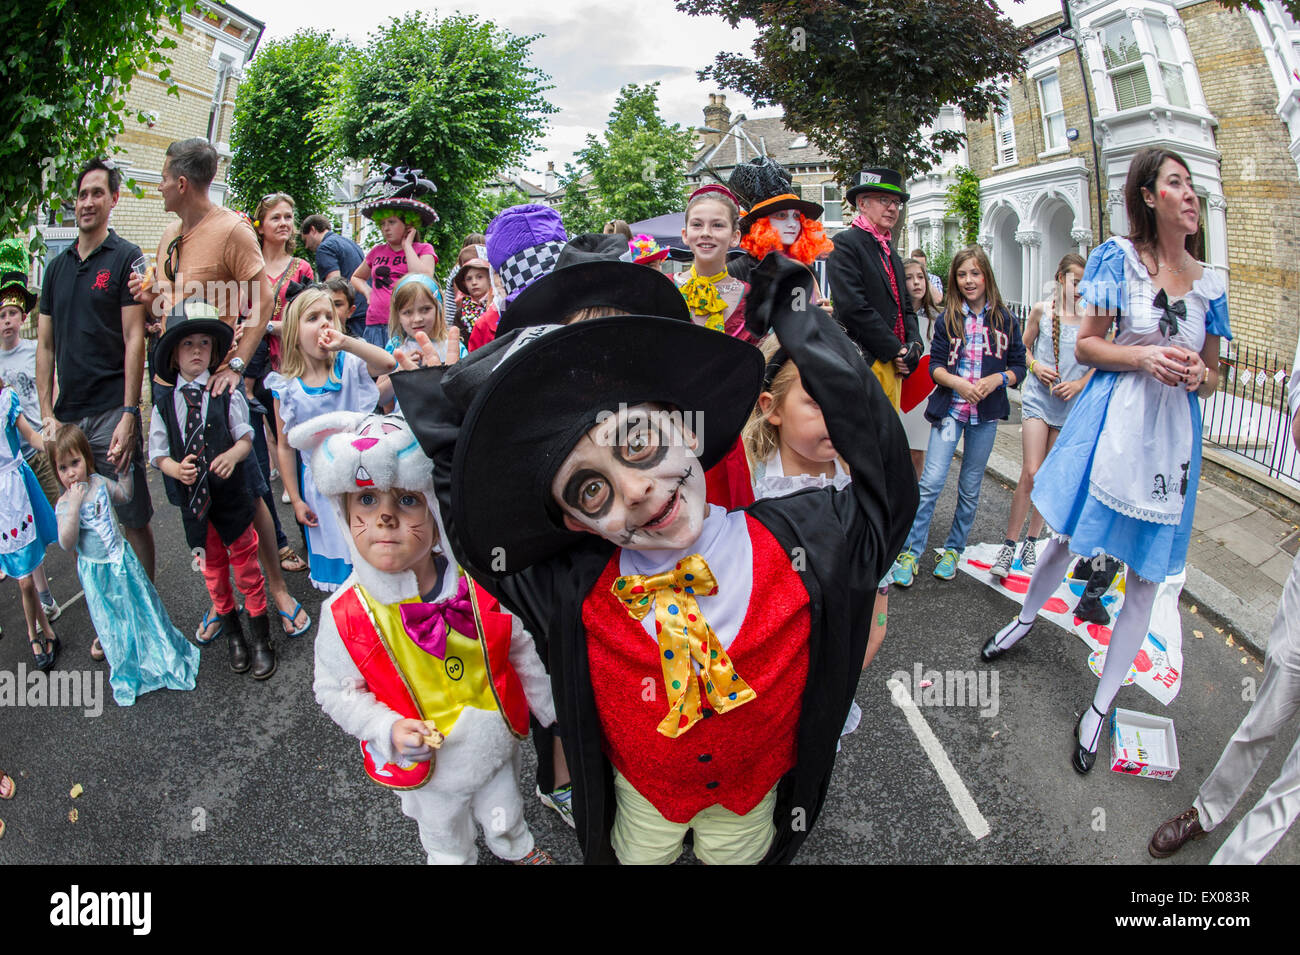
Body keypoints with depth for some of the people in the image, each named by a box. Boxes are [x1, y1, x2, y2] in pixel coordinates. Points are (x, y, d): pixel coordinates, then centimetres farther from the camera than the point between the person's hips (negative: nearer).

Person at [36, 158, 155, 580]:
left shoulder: (126, 258, 0)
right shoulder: (57, 266, 16)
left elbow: (134, 339, -7)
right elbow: (45, 346, 15)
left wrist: (129, 415, -14)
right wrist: (47, 415, 6)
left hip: (111, 413, -6)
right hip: (67, 415, 6)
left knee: (132, 521, -2)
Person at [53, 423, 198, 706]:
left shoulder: (100, 482, -6)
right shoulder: (64, 505, -18)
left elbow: (124, 495, 16)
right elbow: (67, 543, -28)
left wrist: (125, 470, 1)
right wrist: (74, 505, -34)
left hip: (122, 558, 3)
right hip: (96, 572, -3)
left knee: (142, 606, 15)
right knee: (113, 623, 10)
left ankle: (161, 656, 34)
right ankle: (127, 675, 30)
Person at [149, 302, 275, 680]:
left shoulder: (227, 394, -5)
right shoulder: (164, 401, -1)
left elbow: (246, 437, -3)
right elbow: (158, 453, 2)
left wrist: (232, 455, -24)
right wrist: (176, 469, -18)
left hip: (231, 493, -2)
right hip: (192, 497, 2)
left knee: (245, 562, 5)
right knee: (212, 567, 14)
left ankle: (260, 637, 21)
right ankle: (231, 631, 34)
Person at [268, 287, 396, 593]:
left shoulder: (349, 365, -5)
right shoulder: (286, 387, -4)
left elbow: (389, 364, -25)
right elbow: (285, 446, 1)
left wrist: (345, 341, -32)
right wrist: (296, 499, 1)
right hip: (321, 485, 1)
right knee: (336, 564, 12)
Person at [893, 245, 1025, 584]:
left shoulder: (1005, 320, 4)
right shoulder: (948, 318, 3)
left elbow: (1019, 367, 6)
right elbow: (935, 366, 0)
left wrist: (998, 379, -13)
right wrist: (958, 383, -18)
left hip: (985, 414, 1)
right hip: (949, 409, -1)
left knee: (970, 488, 9)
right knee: (931, 482, -9)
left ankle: (953, 550, 22)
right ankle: (910, 552, -3)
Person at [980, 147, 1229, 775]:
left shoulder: (1208, 283, 7)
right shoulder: (1117, 256, -2)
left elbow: (1213, 373, 14)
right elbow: (1086, 345, -2)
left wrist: (1197, 375, -9)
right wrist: (1144, 356, -18)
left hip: (1173, 433, 3)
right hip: (1112, 417, -2)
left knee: (1146, 576, 4)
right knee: (1067, 539, 11)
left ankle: (1101, 704, 17)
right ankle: (1027, 616, 44)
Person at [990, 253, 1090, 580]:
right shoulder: (1042, 310, 2)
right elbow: (1023, 347, 13)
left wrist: (1079, 384, -7)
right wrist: (1036, 366, -7)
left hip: (1071, 405, 2)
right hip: (1038, 400, -2)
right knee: (1031, 473, -12)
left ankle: (1031, 545, 20)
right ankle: (1009, 545, -3)